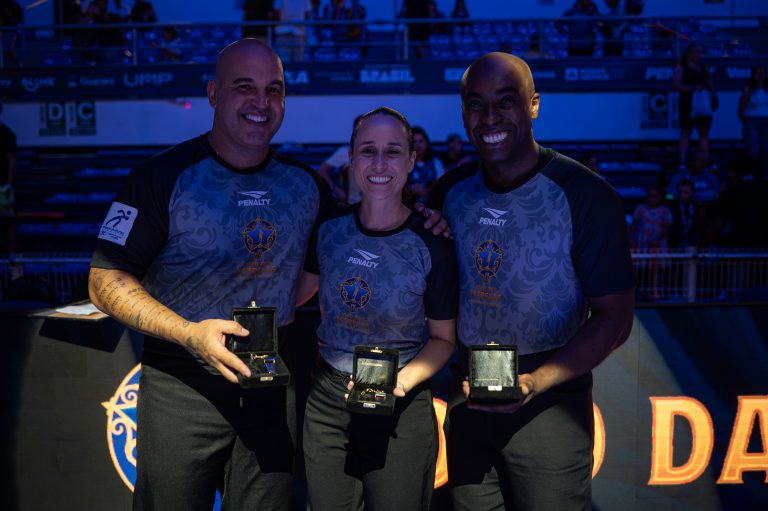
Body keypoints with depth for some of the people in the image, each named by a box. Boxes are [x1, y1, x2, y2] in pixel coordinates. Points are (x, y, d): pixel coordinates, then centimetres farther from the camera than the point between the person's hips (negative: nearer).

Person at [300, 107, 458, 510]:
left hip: (402, 408, -3)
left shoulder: (431, 245, -13)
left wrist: (402, 380, -19)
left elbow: (443, 338, -5)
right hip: (326, 405, 3)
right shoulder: (328, 228, -4)